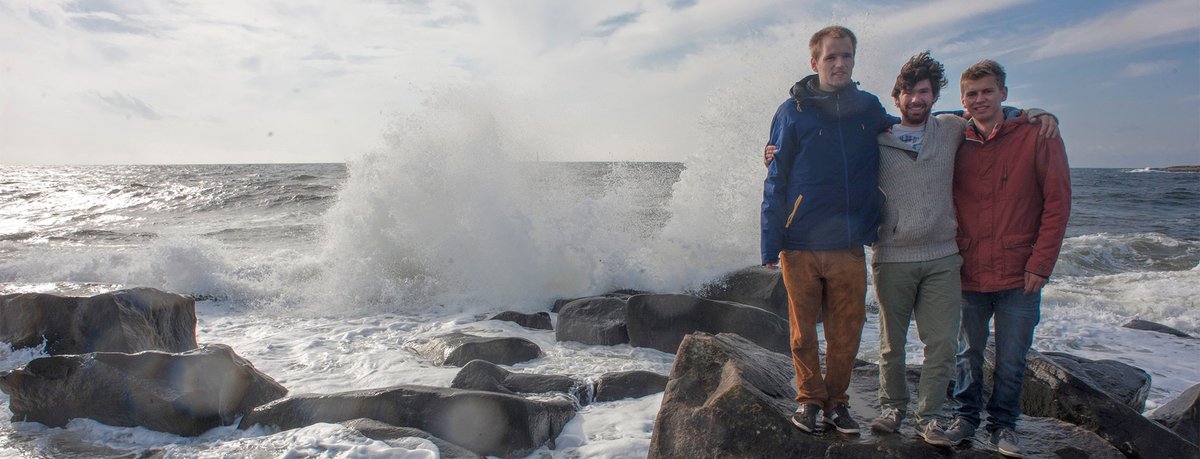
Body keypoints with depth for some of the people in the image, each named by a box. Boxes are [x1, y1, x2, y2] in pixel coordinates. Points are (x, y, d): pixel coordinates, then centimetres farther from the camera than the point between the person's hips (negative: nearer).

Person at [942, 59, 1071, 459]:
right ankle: (966, 416, 30)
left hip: (1019, 276, -2)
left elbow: (1057, 203, -5)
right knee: (968, 354, 13)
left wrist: (1040, 263, -9)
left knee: (1011, 360, 6)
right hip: (968, 274, 2)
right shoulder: (956, 143, 4)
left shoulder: (1037, 137, -4)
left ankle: (1003, 425, 24)